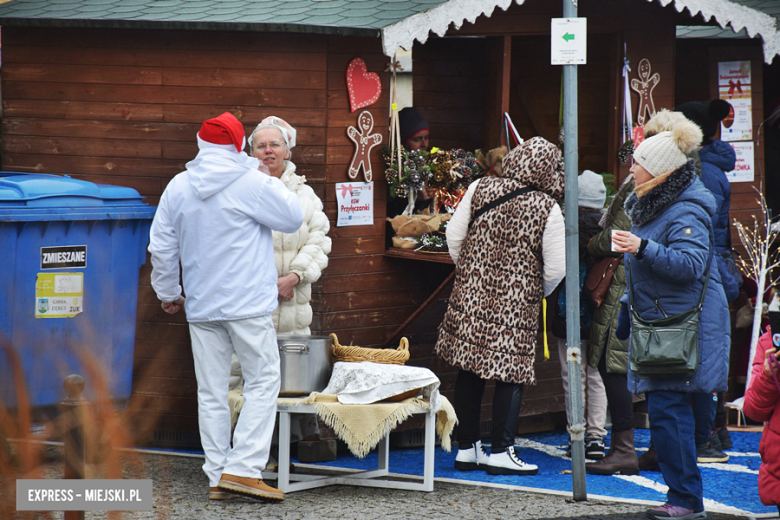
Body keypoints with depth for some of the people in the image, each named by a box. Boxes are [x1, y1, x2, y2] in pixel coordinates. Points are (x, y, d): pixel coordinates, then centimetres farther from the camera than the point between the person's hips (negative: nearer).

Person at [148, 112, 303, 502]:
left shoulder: (177, 188, 6)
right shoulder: (250, 182, -10)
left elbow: (161, 248, 11)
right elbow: (293, 218, 0)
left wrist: (168, 292, 24)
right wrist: (270, 181, 13)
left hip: (201, 307, 5)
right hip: (249, 304, -5)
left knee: (211, 392, 8)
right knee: (262, 382, 1)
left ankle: (217, 476, 10)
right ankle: (242, 468, -8)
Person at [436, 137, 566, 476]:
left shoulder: (480, 189, -1)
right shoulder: (547, 209, -9)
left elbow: (454, 236, 4)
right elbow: (555, 269, -7)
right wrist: (538, 293, 13)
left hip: (471, 295, 4)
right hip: (516, 303, -4)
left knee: (469, 372, 11)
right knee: (511, 374, 5)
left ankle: (467, 448, 18)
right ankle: (500, 452, 4)